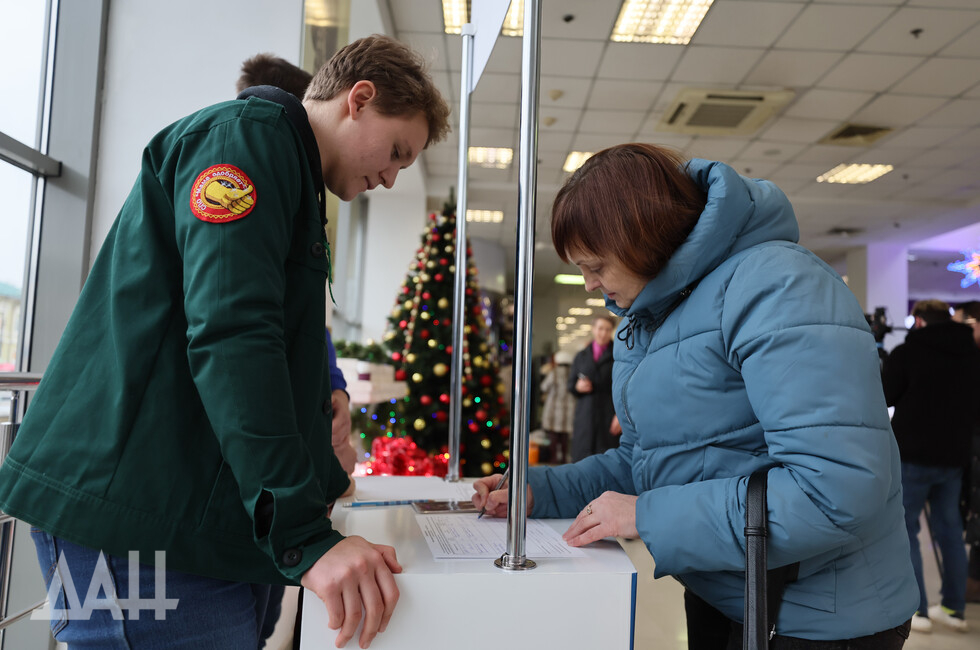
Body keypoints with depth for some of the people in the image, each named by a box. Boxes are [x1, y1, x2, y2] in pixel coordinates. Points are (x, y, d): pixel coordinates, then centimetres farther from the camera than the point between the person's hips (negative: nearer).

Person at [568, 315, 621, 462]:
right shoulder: (581, 356, 17)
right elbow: (570, 383, 18)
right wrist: (577, 387, -6)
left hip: (610, 416, -3)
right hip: (585, 416, 3)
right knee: (581, 458, -1)